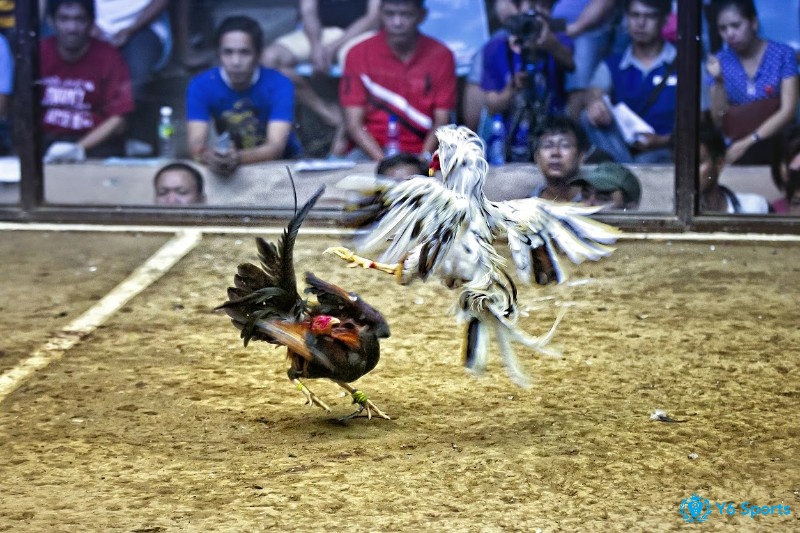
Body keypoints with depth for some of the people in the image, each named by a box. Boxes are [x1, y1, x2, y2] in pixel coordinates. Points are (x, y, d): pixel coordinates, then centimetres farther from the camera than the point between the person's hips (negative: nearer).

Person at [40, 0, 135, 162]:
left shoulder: (108, 57, -3)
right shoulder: (39, 54, 2)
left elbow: (118, 119, -5)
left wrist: (79, 148, -18)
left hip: (96, 141, -1)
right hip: (45, 141, 1)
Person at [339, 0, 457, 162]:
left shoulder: (441, 55, 3)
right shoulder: (359, 54, 1)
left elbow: (441, 121, 2)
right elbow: (354, 123, -3)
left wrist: (424, 158, -16)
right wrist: (382, 160, -17)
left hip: (419, 155, 0)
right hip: (371, 151, 0)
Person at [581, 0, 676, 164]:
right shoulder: (611, 66, 16)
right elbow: (594, 93, -5)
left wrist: (663, 141, -18)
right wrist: (594, 102, -32)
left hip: (663, 152, -4)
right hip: (620, 149, 4)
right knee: (589, 118, -26)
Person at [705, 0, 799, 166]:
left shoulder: (783, 54, -1)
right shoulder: (720, 62, 5)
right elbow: (720, 122, 1)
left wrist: (748, 142, -19)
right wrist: (719, 82, -14)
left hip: (780, 144, -2)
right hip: (740, 147, 2)